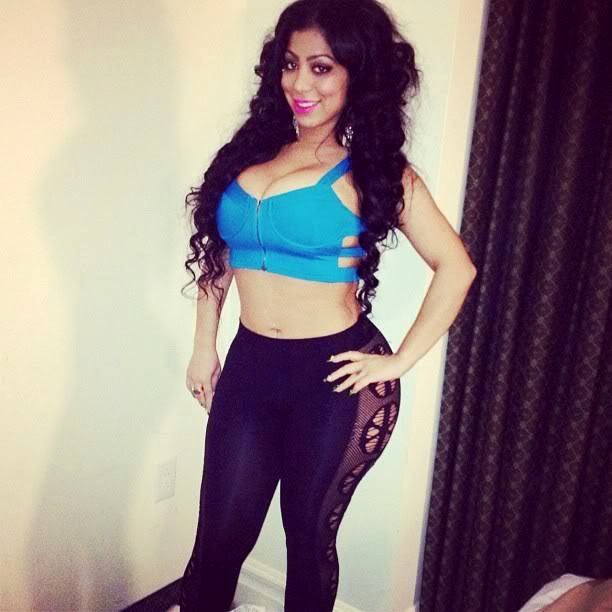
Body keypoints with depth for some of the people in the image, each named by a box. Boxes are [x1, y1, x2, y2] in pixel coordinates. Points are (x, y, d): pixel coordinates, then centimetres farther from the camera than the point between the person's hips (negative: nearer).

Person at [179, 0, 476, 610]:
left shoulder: (374, 171, -6)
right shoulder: (252, 149, 6)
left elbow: (455, 267, -5)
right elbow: (216, 253, 14)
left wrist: (400, 361, -7)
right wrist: (203, 345, 12)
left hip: (334, 376, -3)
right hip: (248, 365, 4)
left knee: (308, 536, 15)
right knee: (219, 537, 12)